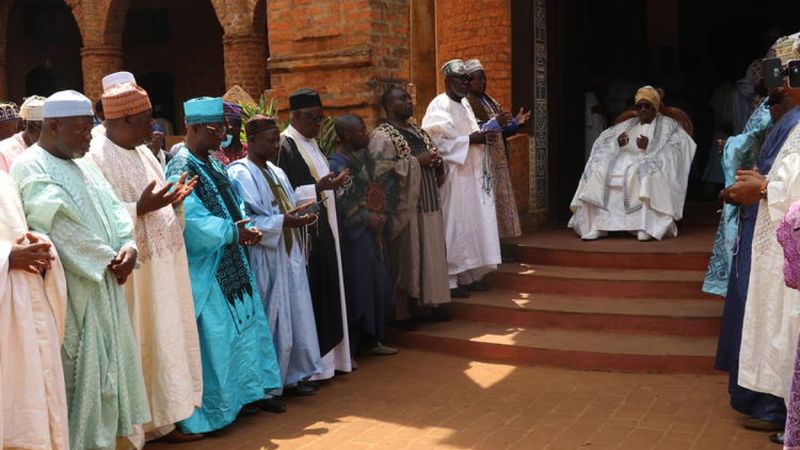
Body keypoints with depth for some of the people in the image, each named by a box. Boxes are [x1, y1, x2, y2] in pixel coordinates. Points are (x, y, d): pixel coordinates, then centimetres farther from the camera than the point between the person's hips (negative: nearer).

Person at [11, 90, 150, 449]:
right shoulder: (31, 167, -11)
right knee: (76, 374, -3)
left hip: (103, 286, 9)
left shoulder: (83, 165, 15)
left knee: (105, 364, 13)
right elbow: (61, 225, -20)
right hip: (69, 292, -8)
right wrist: (108, 259, -14)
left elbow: (113, 207, 9)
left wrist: (128, 245, -10)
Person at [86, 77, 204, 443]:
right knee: (139, 345, -1)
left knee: (165, 340, 15)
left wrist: (173, 198, 3)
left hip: (162, 265, 9)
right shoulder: (96, 156, -15)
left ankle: (164, 414, 27)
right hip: (133, 270, -9)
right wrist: (140, 209, -28)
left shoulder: (142, 152, 13)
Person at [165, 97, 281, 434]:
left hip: (229, 265, 10)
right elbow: (192, 220, -25)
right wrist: (233, 232, -16)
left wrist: (244, 227, -7)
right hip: (205, 271, -10)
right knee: (214, 338, -3)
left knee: (243, 328, 17)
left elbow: (233, 203, 14)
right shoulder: (182, 168, -17)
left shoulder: (213, 164, 12)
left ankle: (240, 393, 31)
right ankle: (209, 409, 8)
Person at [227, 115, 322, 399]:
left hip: (288, 255, 9)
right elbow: (244, 220, -19)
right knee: (267, 322, -3)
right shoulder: (239, 173, -11)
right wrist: (282, 222, -24)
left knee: (293, 316, 12)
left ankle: (290, 376, 23)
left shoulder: (276, 172, 16)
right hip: (263, 259, -9)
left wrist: (300, 217, 2)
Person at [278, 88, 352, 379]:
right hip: (303, 232, -10)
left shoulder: (310, 143, 16)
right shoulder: (284, 145, -13)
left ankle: (328, 352, 22)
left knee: (327, 290, 12)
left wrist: (333, 183, 7)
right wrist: (318, 188, -24)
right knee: (310, 293, -7)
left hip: (322, 229, 10)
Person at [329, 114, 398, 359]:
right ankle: (349, 346, 6)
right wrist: (366, 218, -15)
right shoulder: (336, 163, -11)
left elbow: (388, 185, 10)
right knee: (356, 286, -3)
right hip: (354, 235, -7)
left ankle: (371, 339, 22)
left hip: (375, 231, 8)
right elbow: (341, 200, -19)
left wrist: (384, 214, -2)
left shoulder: (365, 158, 11)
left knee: (378, 284, 11)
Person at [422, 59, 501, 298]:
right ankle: (450, 280, -1)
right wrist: (471, 139, -20)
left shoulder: (465, 105, 18)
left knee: (474, 223, 9)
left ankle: (470, 275, 17)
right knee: (454, 225, -7)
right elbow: (438, 141, -20)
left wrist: (484, 136, 4)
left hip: (472, 175, 9)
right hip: (453, 176, -9)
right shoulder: (439, 106, -10)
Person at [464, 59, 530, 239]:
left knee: (500, 201, 9)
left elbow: (502, 130, 19)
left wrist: (515, 122, 1)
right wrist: (495, 123, -27)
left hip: (498, 162, 9)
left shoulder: (490, 101, 17)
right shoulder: (465, 104, -9)